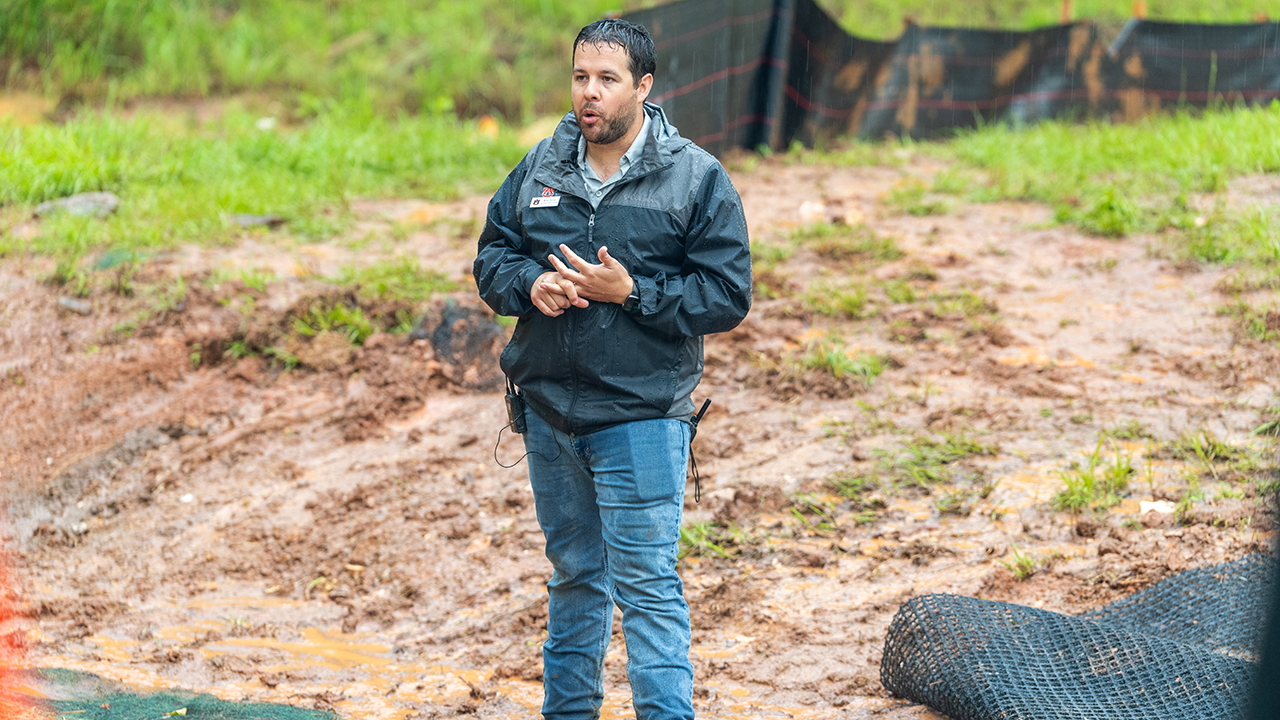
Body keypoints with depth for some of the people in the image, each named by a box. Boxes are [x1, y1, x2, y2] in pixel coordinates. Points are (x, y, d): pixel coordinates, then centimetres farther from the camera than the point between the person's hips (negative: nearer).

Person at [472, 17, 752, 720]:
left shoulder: (696, 178, -7)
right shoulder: (538, 168, 6)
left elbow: (727, 295, -10)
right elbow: (490, 257, 12)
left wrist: (629, 292, -19)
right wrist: (530, 283, -10)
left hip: (641, 418, -5)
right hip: (548, 411, 5)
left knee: (646, 582, -6)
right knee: (573, 574, 19)